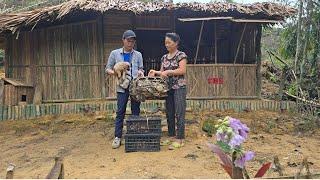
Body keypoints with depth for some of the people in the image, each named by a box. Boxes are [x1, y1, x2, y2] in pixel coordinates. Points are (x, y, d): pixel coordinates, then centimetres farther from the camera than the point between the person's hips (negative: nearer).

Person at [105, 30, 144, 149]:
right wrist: (114, 73, -15)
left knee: (136, 111, 7)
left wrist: (141, 72, -8)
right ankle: (117, 137, 8)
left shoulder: (138, 55, 9)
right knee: (120, 112, 0)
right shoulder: (115, 53, 4)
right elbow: (108, 69, 6)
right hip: (122, 86, -1)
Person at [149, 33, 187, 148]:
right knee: (169, 113, 10)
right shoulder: (164, 57, 14)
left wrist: (168, 72, -18)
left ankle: (180, 139, 2)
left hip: (179, 87, -6)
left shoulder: (181, 55, -4)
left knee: (179, 113, -5)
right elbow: (162, 72, 15)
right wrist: (155, 72, -5)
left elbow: (182, 70, -15)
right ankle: (171, 135, 21)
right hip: (168, 87, 7)